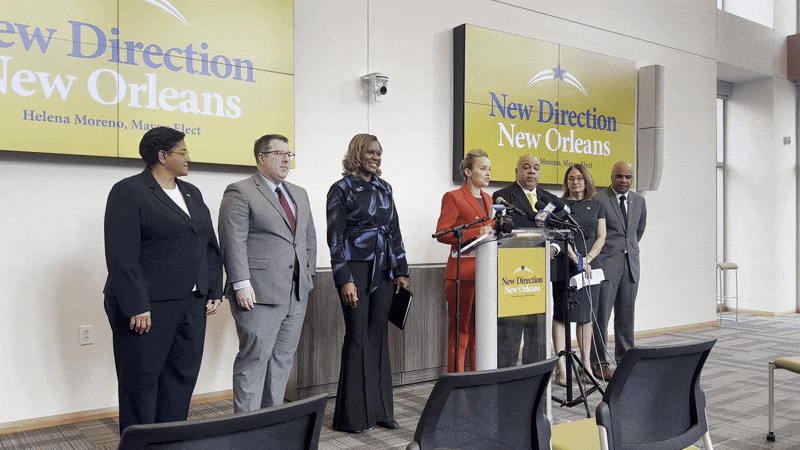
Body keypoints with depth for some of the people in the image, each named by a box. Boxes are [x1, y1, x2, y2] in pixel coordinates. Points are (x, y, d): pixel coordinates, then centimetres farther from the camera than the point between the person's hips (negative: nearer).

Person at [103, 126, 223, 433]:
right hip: (147, 308, -7)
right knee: (141, 382, 4)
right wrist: (137, 307, -19)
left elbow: (210, 246, 16)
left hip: (192, 305, 7)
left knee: (182, 379, 10)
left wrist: (214, 292, 9)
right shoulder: (128, 192, -7)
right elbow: (122, 256, -14)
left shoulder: (191, 193, 15)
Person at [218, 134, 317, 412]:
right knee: (254, 359, -3)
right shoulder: (240, 193, -4)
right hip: (260, 295, -7)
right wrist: (241, 284, -18)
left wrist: (308, 277, 14)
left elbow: (309, 239, 22)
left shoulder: (299, 194, 19)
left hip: (297, 295, 7)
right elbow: (233, 242, -12)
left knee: (283, 358, 12)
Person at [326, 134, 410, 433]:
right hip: (356, 269, -5)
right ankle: (353, 415, 7)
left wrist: (401, 271, 11)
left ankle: (380, 409, 16)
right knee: (358, 337, -3)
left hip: (384, 271, 5)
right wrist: (345, 280, -13)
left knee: (379, 336, 8)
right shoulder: (342, 189, -2)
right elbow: (335, 238, -7)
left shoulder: (384, 188, 14)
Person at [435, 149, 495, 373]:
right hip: (462, 272, -7)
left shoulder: (488, 199, 18)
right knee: (461, 328, -2)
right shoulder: (453, 197, -5)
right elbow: (442, 234, -13)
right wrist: (477, 233, -19)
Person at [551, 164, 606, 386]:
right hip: (564, 266, -3)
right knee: (561, 315, -6)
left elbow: (601, 237, 9)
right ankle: (561, 367, -4)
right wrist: (575, 259, -16)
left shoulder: (596, 206, 14)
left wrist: (588, 258, -7)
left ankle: (586, 364, 15)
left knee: (586, 315, 8)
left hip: (589, 267, 3)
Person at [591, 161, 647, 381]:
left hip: (631, 264, 5)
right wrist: (593, 259, 1)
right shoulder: (598, 200, -7)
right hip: (606, 264, -5)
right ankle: (599, 364, 4)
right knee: (601, 315, -3)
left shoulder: (639, 201, 12)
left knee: (626, 315, 10)